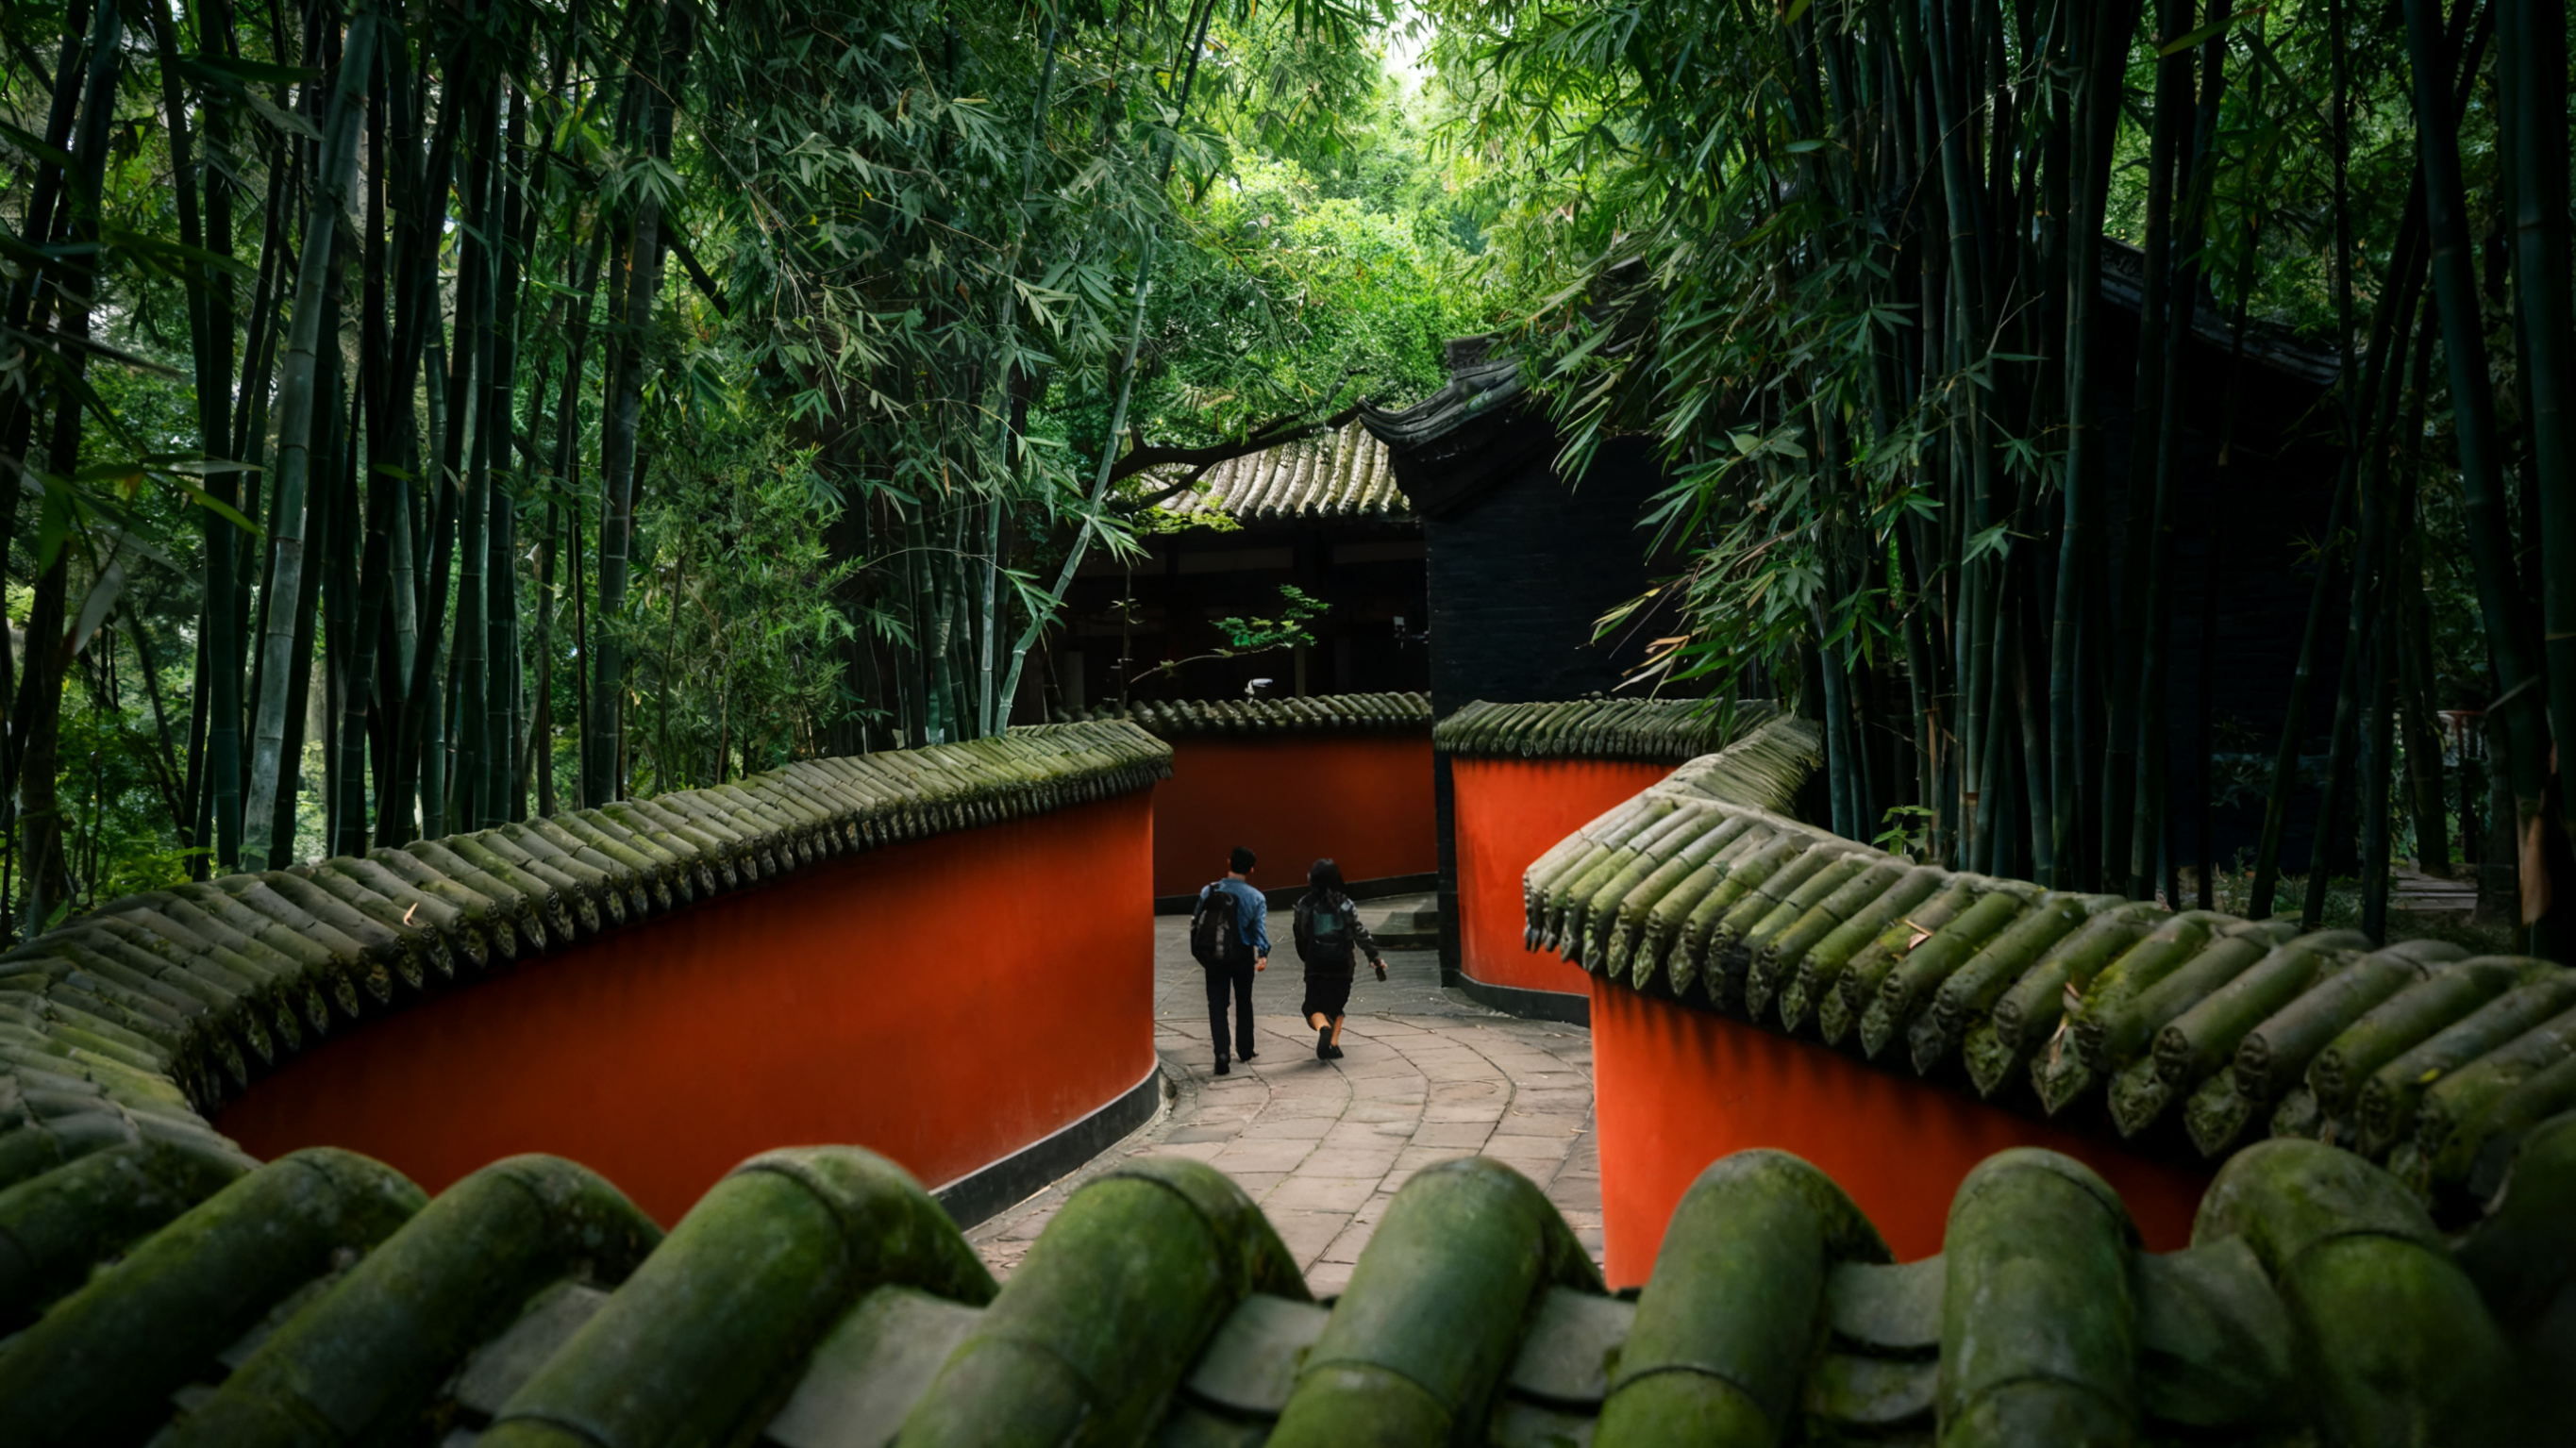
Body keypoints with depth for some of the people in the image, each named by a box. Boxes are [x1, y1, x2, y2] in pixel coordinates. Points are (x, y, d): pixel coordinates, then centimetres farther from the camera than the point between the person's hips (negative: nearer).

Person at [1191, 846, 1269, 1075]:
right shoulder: (1255, 897, -7)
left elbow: (1195, 924, 2)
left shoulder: (1208, 891, -4)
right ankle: (1244, 1049, 29)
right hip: (1242, 957, 0)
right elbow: (1260, 928, -16)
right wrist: (1263, 953, -16)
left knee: (1217, 1004, 3)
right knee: (1243, 1002, 20)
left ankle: (1221, 1052, -14)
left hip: (1213, 957, 0)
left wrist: (1198, 953, 13)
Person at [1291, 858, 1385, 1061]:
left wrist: (1306, 957, 22)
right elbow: (1359, 932, -7)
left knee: (1314, 1006, 4)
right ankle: (1333, 1044, 7)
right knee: (1337, 1005, 18)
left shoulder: (1305, 905, -1)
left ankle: (1323, 1028, -27)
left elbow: (1300, 935, 7)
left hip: (1316, 966, -1)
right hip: (1342, 964, 1)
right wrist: (1374, 956, -6)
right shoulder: (1345, 904, -2)